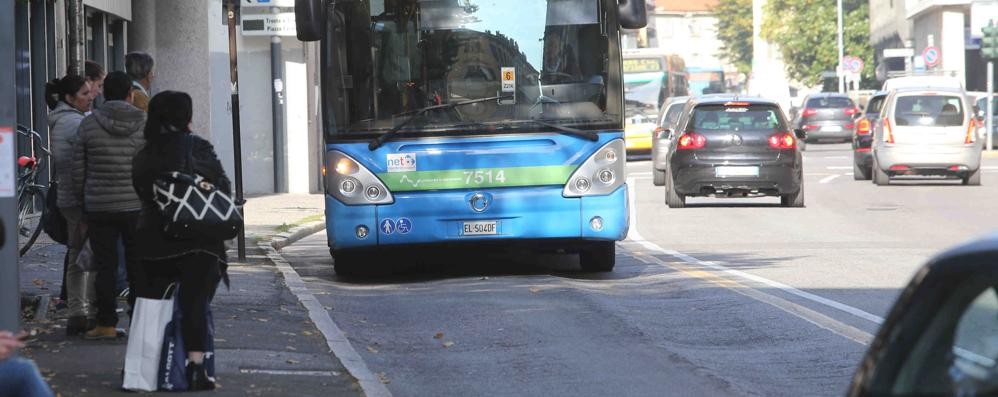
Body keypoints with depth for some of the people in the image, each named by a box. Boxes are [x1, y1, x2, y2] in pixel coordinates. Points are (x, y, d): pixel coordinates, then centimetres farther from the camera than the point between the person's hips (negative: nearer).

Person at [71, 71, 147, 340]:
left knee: (105, 267, 6)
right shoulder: (147, 124, -3)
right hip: (137, 207, 0)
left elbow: (78, 172, 3)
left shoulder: (88, 125, -1)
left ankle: (106, 324, 6)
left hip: (99, 207, 0)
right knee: (139, 267, 7)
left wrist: (84, 204, 14)